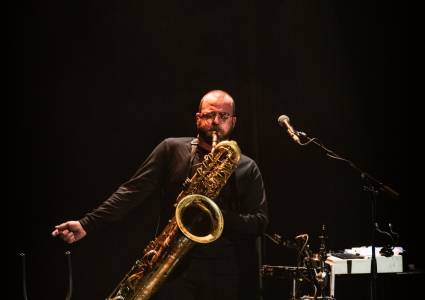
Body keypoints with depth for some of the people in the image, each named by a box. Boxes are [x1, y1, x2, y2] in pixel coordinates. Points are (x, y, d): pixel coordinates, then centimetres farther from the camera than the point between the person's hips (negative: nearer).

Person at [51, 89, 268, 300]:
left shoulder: (247, 168, 9)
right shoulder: (172, 149, 6)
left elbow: (260, 221, 4)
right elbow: (133, 191, 1)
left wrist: (220, 217, -15)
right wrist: (88, 224, -9)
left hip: (227, 272, 1)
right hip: (175, 267, -1)